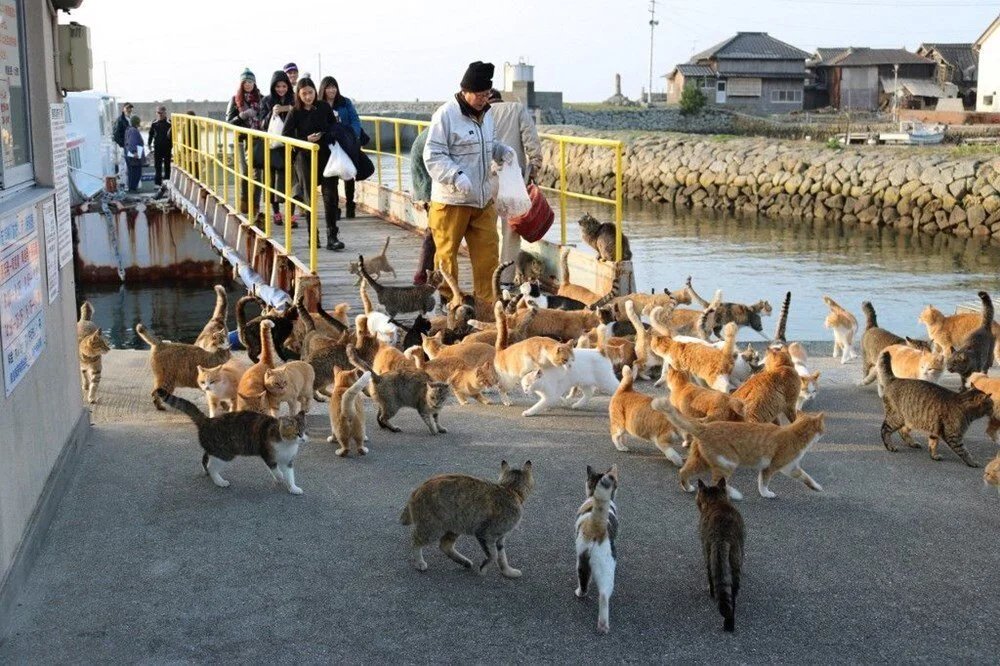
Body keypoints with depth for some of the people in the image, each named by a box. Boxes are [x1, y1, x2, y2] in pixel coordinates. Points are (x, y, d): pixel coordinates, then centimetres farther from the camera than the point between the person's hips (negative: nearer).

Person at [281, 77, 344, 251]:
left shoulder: (324, 107, 2)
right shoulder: (295, 113, -3)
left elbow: (335, 127, 12)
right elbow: (286, 137, -5)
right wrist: (306, 139, -17)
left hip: (326, 156, 1)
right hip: (306, 159, -1)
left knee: (330, 195, -8)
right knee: (311, 197, 3)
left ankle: (332, 237, -7)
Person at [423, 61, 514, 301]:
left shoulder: (485, 113, 11)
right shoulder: (446, 115, -12)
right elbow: (433, 156, -14)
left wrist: (502, 151, 6)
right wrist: (456, 175, -27)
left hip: (483, 198, 7)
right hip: (452, 200, -7)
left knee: (488, 252, 8)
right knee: (447, 254, 3)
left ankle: (485, 303, 18)